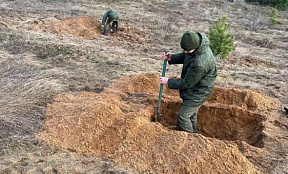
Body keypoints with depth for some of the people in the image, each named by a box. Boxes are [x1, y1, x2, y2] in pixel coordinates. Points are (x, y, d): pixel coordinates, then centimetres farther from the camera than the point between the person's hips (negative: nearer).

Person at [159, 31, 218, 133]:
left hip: (199, 92, -9)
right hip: (193, 88, 9)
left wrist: (168, 81, -15)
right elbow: (184, 56, 10)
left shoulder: (200, 63, -39)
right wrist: (171, 58, -8)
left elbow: (186, 84, -27)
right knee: (191, 115, 24)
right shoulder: (195, 43, -13)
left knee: (183, 116, -4)